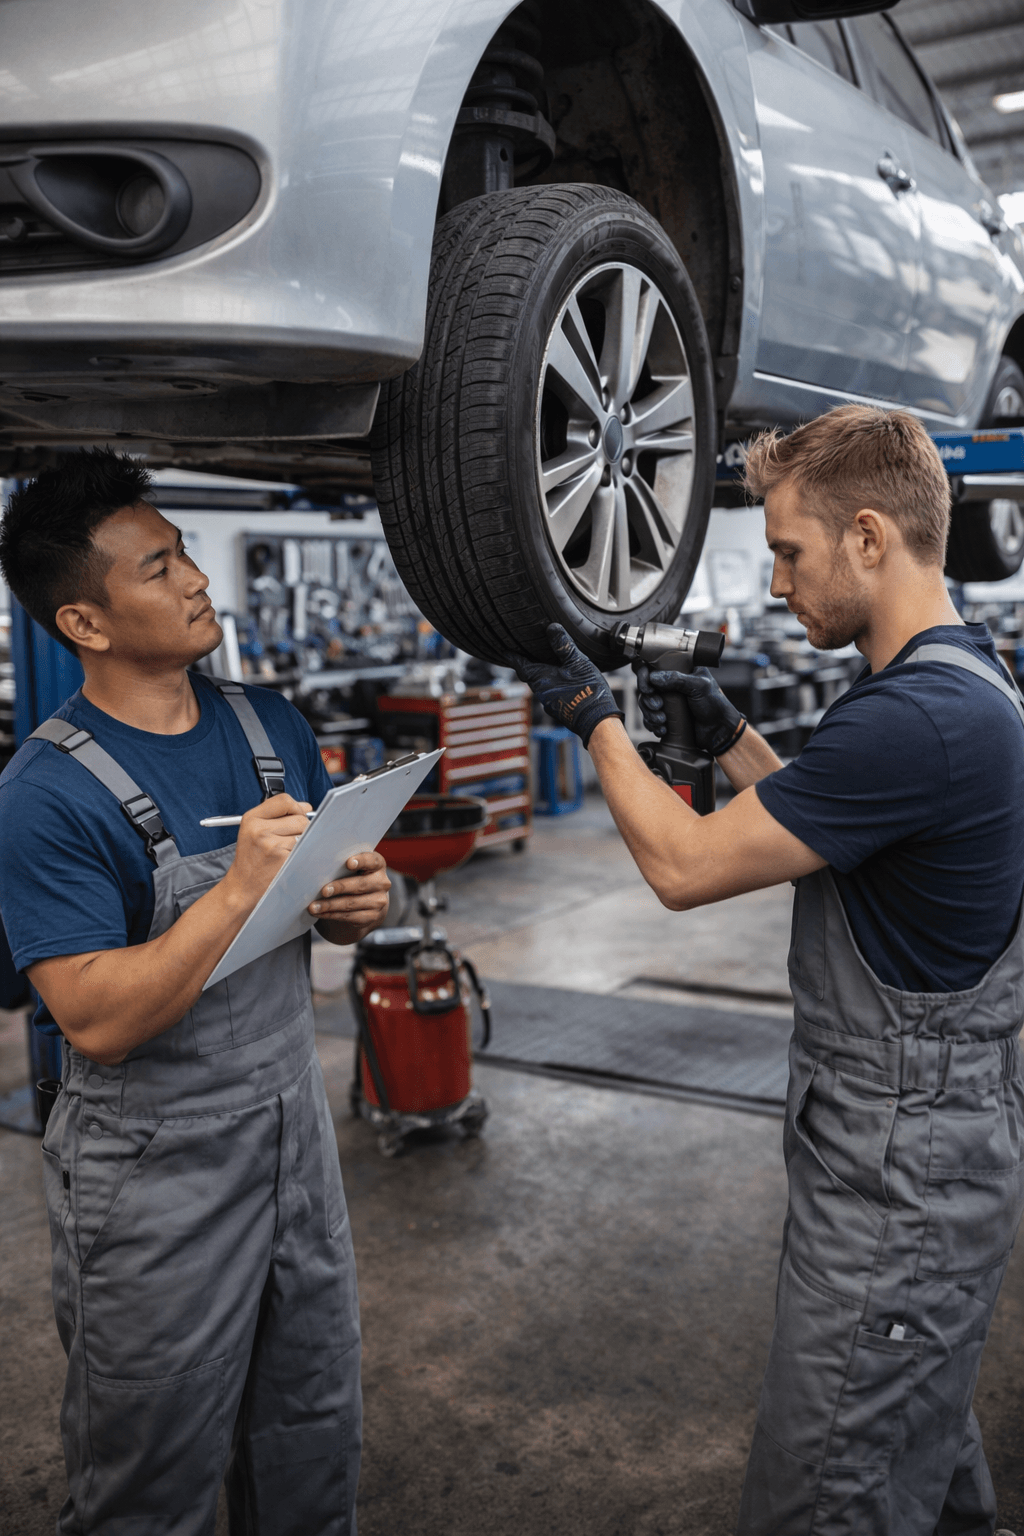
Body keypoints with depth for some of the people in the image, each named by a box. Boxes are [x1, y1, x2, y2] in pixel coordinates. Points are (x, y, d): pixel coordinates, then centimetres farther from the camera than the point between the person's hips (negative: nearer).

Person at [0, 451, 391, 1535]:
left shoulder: (270, 725, 1)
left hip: (295, 1126, 6)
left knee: (313, 1448, 23)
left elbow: (327, 905, 11)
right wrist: (238, 891, -32)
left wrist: (363, 903, -11)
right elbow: (97, 1021, -24)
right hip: (156, 1175, -6)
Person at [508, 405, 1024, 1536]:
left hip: (900, 1176, -10)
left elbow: (685, 867, -21)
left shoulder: (920, 715, -27)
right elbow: (825, 830, 19)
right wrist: (728, 740, 9)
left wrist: (592, 716, -9)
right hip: (932, 1144, 10)